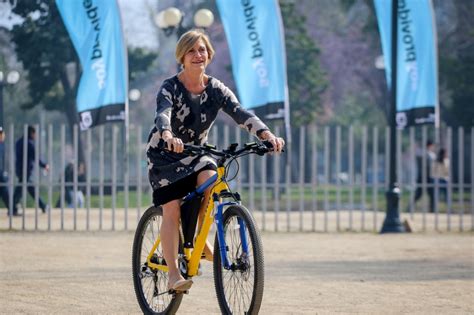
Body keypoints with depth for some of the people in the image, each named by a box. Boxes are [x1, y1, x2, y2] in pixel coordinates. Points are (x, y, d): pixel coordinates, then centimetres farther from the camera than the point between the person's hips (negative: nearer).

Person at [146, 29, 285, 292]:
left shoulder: (215, 89, -8)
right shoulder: (170, 88, -18)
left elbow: (240, 113, -22)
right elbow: (163, 114, -37)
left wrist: (268, 135, -39)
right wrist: (168, 136, -61)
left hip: (196, 152, 3)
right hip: (165, 154, -3)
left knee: (210, 179, -29)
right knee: (172, 210, -14)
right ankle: (173, 274, -10)